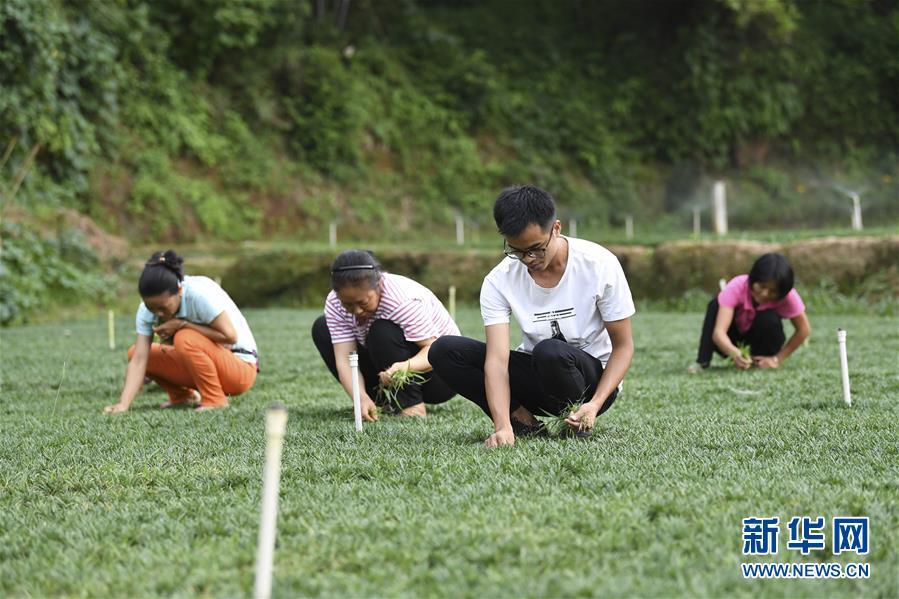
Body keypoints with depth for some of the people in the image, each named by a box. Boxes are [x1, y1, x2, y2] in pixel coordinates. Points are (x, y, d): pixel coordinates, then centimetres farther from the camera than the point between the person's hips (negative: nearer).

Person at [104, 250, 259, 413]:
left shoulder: (200, 294, -28)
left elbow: (229, 336, -27)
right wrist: (123, 404, -30)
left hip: (240, 365, -6)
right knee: (135, 352, -7)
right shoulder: (148, 308, -11)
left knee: (185, 339, -33)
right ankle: (182, 396, 10)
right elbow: (138, 360, -17)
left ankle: (216, 401, -16)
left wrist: (182, 324, -27)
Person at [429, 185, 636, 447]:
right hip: (535, 375, 3)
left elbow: (623, 346, -10)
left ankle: (578, 428, -10)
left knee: (549, 351, -38)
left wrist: (595, 404, -26)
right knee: (443, 350, -17)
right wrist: (502, 425, -39)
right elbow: (497, 359, -22)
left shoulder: (599, 265, -17)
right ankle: (523, 422, -15)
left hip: (593, 377, -3)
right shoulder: (499, 282, -12)